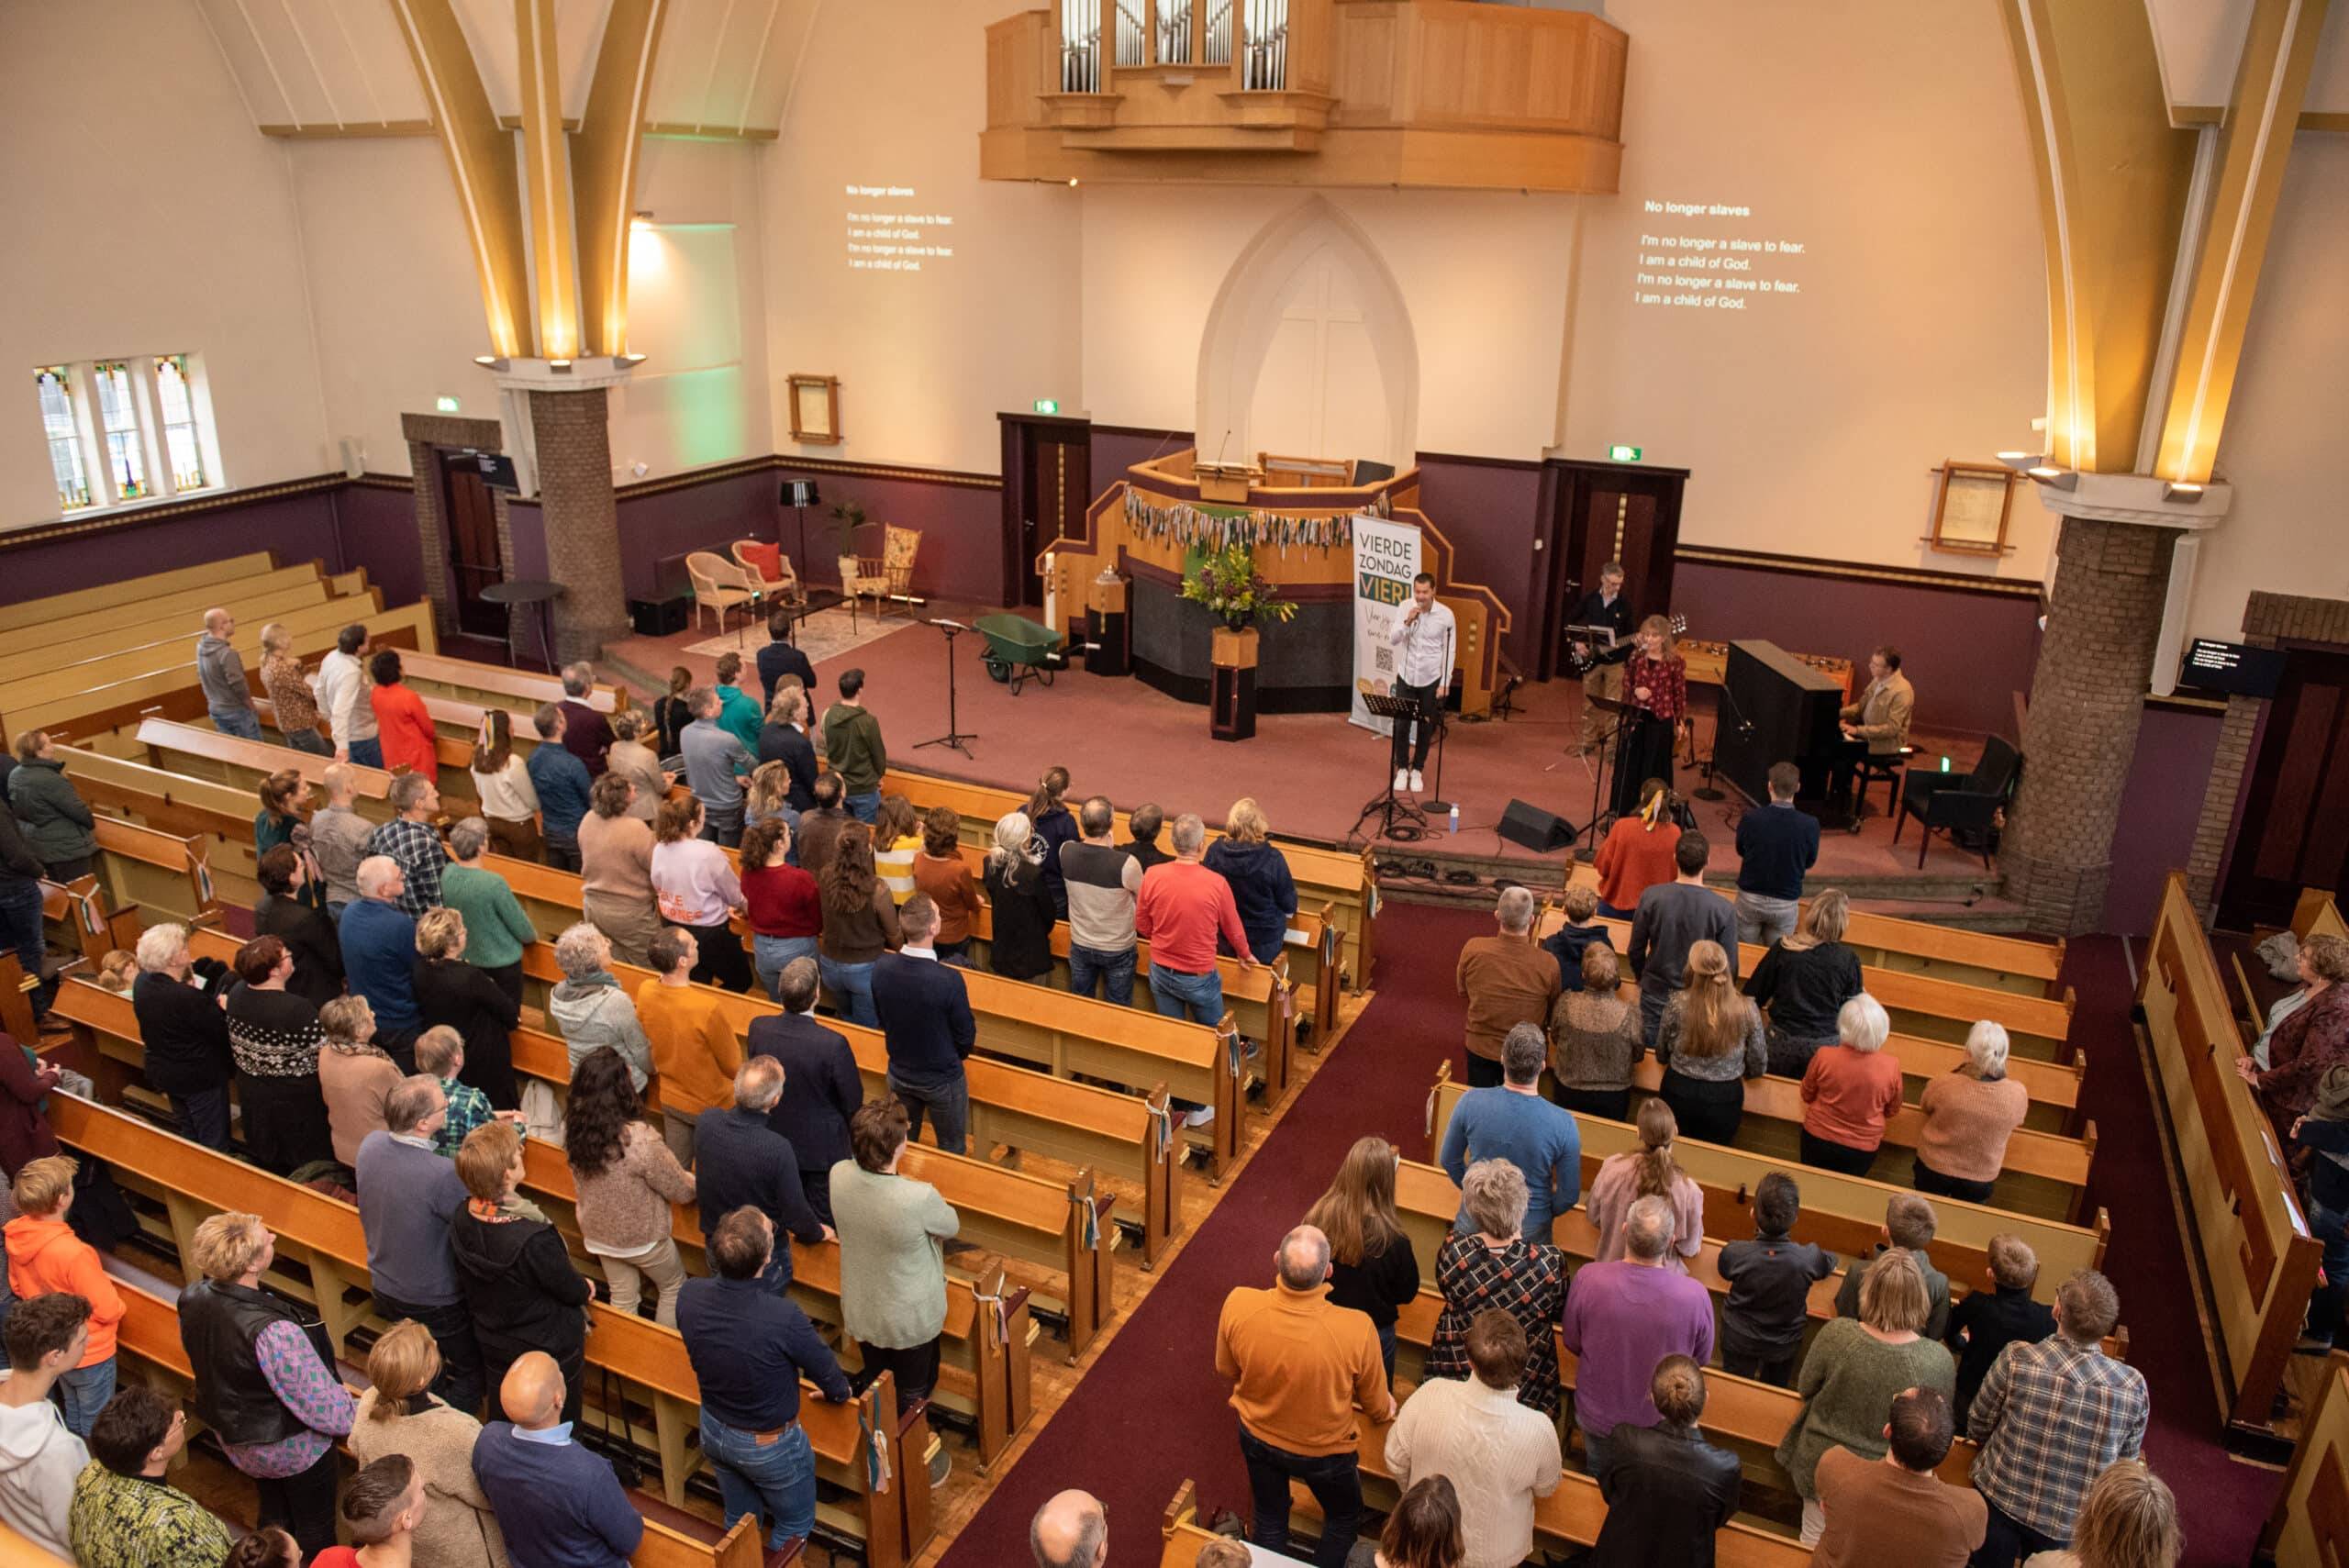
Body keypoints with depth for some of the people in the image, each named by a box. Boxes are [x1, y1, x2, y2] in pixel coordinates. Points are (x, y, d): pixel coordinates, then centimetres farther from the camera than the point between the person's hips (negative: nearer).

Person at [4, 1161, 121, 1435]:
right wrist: (117, 1306, -3)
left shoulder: (16, 1236, -14)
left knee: (72, 1420, 29)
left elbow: (17, 1288, 5)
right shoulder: (73, 1252, -37)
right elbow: (107, 1309, -26)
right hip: (90, 1352, -7)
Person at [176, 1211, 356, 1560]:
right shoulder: (273, 1333, -41)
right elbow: (323, 1404, -30)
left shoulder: (192, 1299, -19)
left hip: (234, 1436, 7)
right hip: (292, 1447, -7)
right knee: (315, 1529, 20)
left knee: (273, 1513, 31)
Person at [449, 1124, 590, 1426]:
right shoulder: (534, 1239, -38)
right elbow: (570, 1289, -21)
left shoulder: (463, 1218, -17)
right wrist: (585, 1288, 4)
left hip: (491, 1344, 6)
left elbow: (465, 1283, 1)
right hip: (549, 1349, -6)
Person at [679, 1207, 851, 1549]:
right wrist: (840, 1393, 6)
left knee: (739, 1519, 29)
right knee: (795, 1524, 23)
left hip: (712, 1430, 5)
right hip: (768, 1444, -5)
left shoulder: (689, 1296, -23)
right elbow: (827, 1374, -17)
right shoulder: (784, 1319, -38)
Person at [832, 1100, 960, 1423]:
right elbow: (952, 1227, -12)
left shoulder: (839, 1175, -25)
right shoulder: (919, 1197, -39)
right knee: (911, 1395, 24)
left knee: (873, 1381, 32)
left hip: (860, 1310, 5)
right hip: (911, 1318, -4)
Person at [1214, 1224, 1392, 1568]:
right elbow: (1377, 1408, -16)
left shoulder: (1238, 1304, -32)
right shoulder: (1356, 1330, -38)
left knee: (1269, 1523, 30)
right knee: (1344, 1520, 30)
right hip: (1324, 1450, -2)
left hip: (1258, 1436, 2)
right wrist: (1388, 1407, 9)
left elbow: (1226, 1373, -8)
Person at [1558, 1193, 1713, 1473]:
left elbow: (1572, 1343, -11)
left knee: (1597, 1482, 31)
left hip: (1597, 1416, 0)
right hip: (1658, 1421, 0)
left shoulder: (1588, 1279, -31)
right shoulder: (1695, 1296, -32)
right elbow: (1700, 1359, -10)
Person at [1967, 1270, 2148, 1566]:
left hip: (2001, 1500, -1)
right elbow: (2126, 1461, -3)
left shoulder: (2015, 1360, -25)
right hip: (2072, 1526, 1)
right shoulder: (2133, 1386, -21)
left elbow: (1977, 1427, -8)